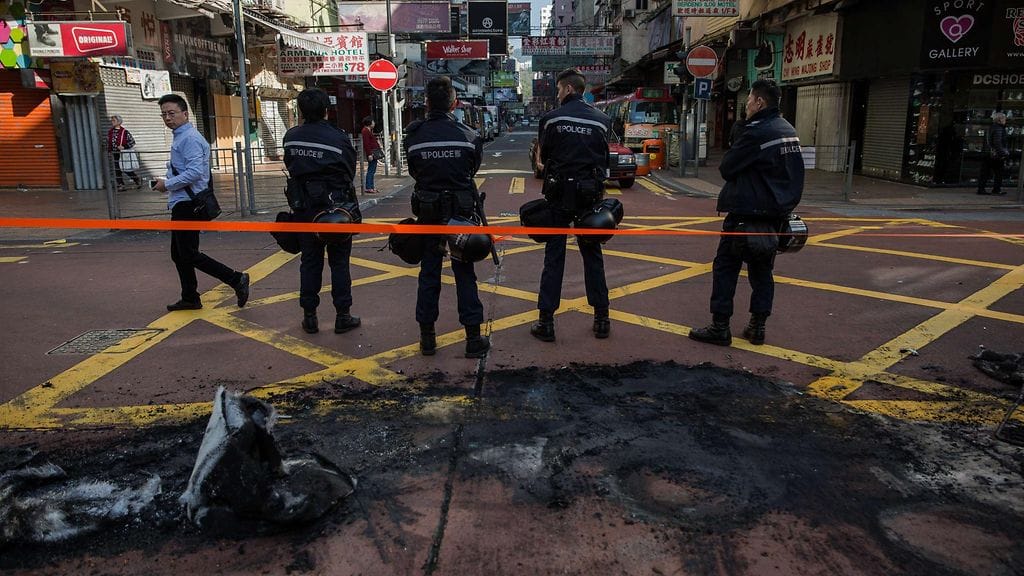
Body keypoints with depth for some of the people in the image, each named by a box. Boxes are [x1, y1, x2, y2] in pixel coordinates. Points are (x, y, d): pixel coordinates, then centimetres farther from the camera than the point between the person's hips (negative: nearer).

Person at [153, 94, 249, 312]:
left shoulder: (189, 138, -15)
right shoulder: (180, 137, 17)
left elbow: (194, 172, -25)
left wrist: (167, 184, -16)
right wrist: (168, 183, 12)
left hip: (187, 205, -11)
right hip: (181, 205, 11)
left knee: (189, 255, -9)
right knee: (178, 254, 15)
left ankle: (236, 279, -7)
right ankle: (190, 299, 24)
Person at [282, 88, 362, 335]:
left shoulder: (291, 137, -2)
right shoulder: (339, 138, -12)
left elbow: (291, 167, 5)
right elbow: (350, 172, -2)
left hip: (304, 207, 3)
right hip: (335, 206, -3)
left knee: (309, 261, 11)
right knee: (339, 262, 6)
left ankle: (309, 316, 17)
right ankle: (342, 316, 11)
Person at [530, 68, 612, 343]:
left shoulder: (551, 118, -6)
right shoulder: (602, 119, 1)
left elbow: (544, 156, 4)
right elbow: (604, 160, 6)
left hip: (559, 195, -2)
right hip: (589, 195, 2)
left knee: (554, 257, 4)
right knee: (592, 255, 12)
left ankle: (546, 322, 5)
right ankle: (601, 318, 16)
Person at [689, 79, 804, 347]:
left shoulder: (755, 132, -17)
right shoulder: (789, 131, 11)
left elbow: (726, 168, -11)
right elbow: (793, 175, 18)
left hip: (747, 214, -8)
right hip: (777, 213, 8)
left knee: (726, 267, -1)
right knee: (762, 270, 13)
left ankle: (720, 327, 1)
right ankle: (757, 327, 16)